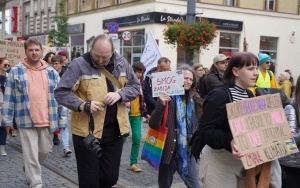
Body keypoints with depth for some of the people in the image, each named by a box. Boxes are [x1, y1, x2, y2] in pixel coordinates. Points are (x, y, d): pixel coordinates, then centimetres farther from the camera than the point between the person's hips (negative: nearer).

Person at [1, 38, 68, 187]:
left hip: (47, 120, 3)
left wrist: (62, 119, 5)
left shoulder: (51, 72, 7)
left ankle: (30, 170, 45)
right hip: (26, 120, -3)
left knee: (45, 150, 17)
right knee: (31, 155, -1)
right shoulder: (15, 71, 0)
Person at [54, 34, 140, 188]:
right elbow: (61, 92, -9)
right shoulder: (79, 64, -9)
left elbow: (135, 86, 9)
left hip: (115, 130, 4)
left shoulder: (121, 63, 4)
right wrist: (83, 105, -25)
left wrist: (119, 94, -12)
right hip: (87, 131, -4)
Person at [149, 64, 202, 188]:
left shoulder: (193, 99, 5)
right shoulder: (168, 97, -11)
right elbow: (153, 124, -20)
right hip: (169, 149, -4)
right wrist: (161, 105, -34)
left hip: (187, 150, 4)